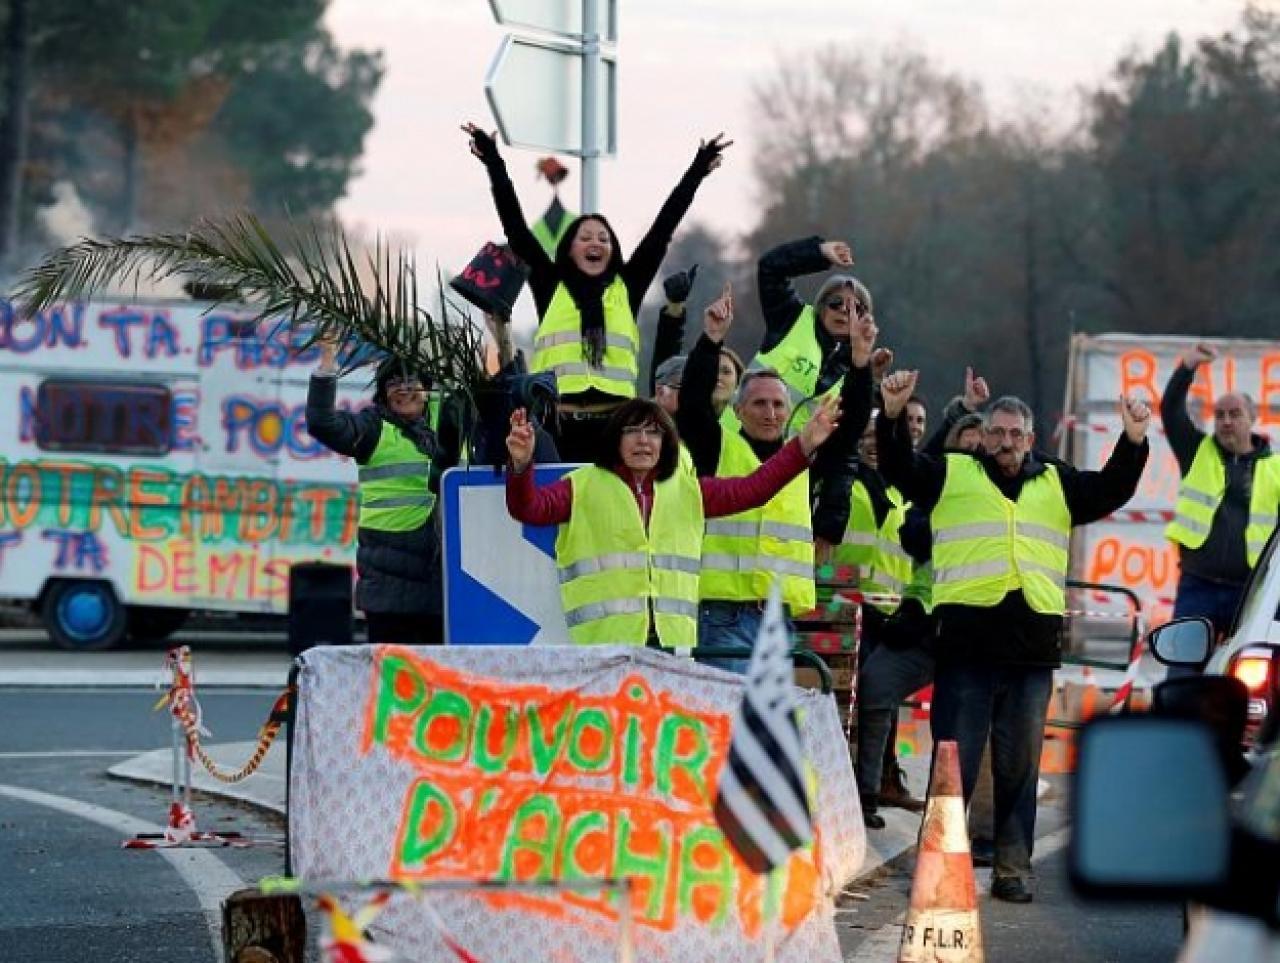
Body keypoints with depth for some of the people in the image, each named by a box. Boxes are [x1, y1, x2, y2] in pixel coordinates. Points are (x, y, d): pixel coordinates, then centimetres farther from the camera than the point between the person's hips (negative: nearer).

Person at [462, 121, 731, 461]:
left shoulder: (626, 287, 13)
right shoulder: (551, 286, 11)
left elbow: (662, 231, 14)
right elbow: (517, 231, 8)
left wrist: (696, 172, 15)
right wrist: (494, 164, 5)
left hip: (614, 423, 1)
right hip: (557, 422, -1)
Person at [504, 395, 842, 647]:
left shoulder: (686, 490, 20)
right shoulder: (583, 486, 6)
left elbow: (752, 489, 20)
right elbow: (530, 508, -8)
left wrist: (803, 447, 12)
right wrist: (522, 465, -28)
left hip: (674, 642, 4)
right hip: (605, 643, -4)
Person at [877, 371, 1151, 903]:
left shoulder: (1057, 485, 20)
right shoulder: (951, 474, 11)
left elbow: (1112, 490, 13)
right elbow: (898, 467, 0)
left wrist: (1133, 442, -2)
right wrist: (892, 416, -17)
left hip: (1033, 646, 3)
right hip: (966, 639, -3)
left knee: (1020, 764, 7)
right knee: (955, 759, -1)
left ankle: (1013, 867, 13)